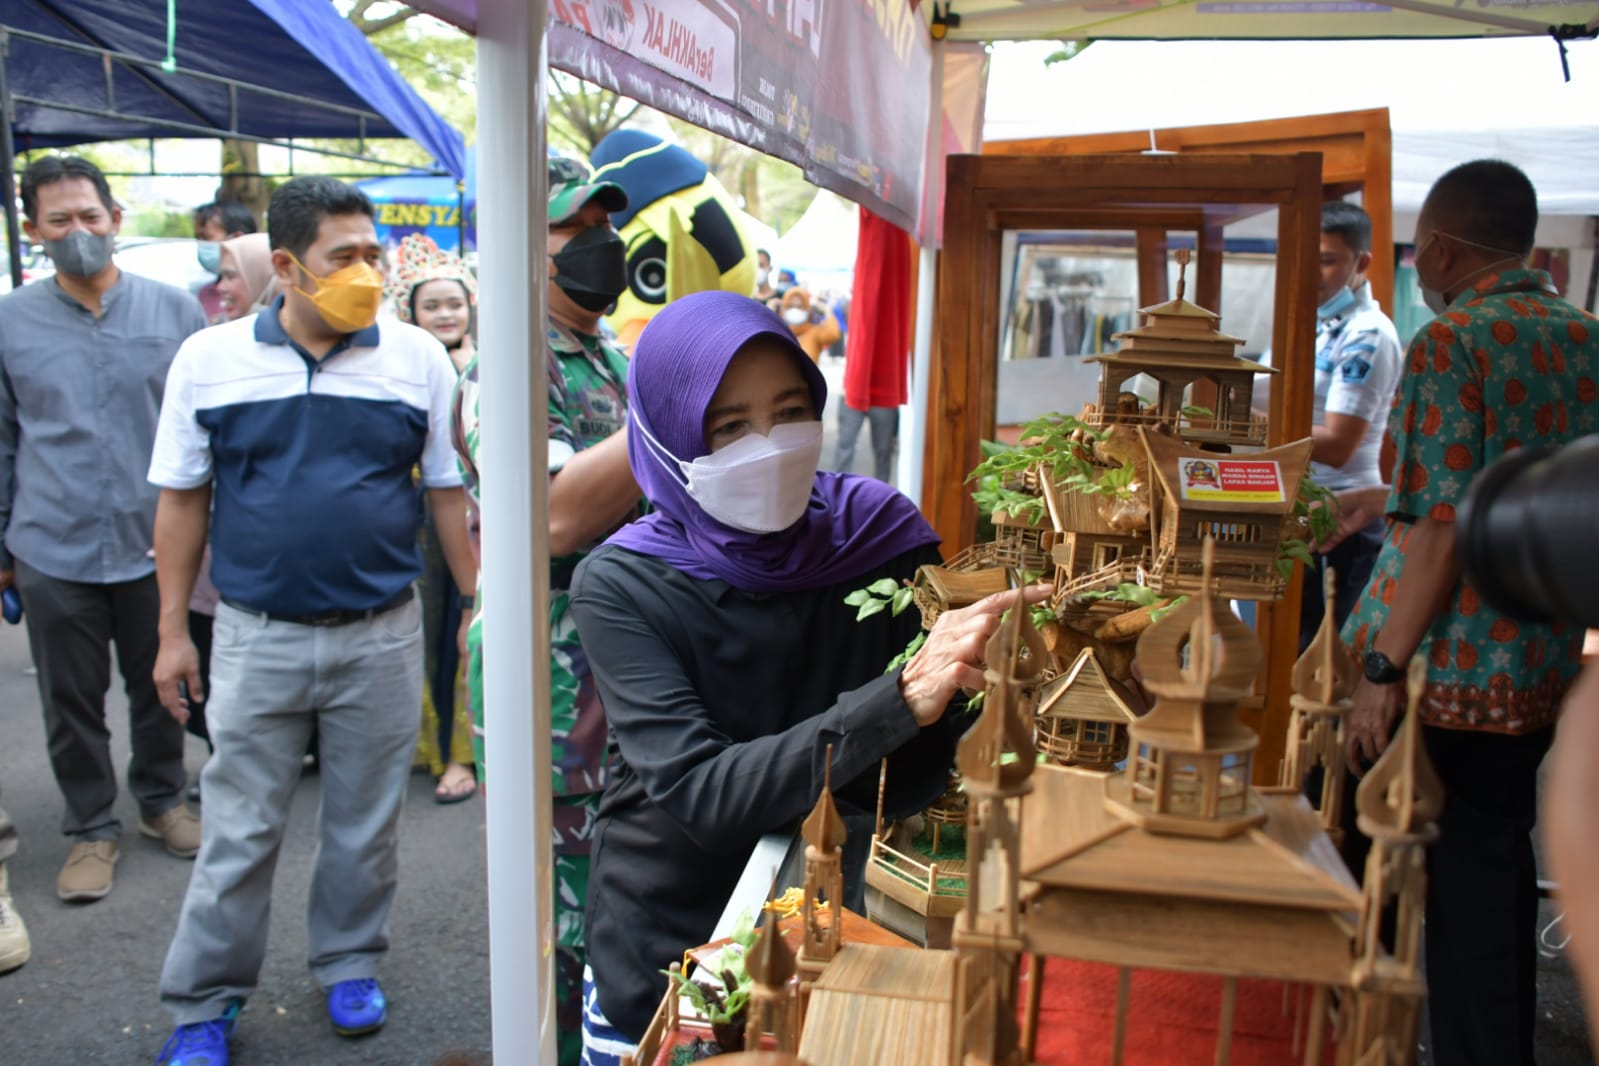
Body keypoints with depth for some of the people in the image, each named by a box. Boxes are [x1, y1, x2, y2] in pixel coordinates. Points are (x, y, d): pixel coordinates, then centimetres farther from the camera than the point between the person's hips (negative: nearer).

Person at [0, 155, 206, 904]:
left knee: (160, 686, 14)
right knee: (72, 701, 10)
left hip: (156, 541, 0)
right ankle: (92, 828, 27)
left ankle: (162, 801, 35)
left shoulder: (174, 310, 0)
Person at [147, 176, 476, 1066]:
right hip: (257, 636, 0)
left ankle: (351, 963, 35)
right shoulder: (209, 359, -2)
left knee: (366, 822, 14)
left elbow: (451, 491, 3)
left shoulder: (419, 357, -3)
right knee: (239, 831, 9)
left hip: (382, 634, 1)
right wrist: (173, 631, 4)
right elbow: (182, 500, 5)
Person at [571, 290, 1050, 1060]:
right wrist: (900, 700, -37)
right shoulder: (621, 584, -18)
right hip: (666, 956, -1)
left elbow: (906, 783, -13)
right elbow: (700, 794, -28)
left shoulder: (878, 531, -13)